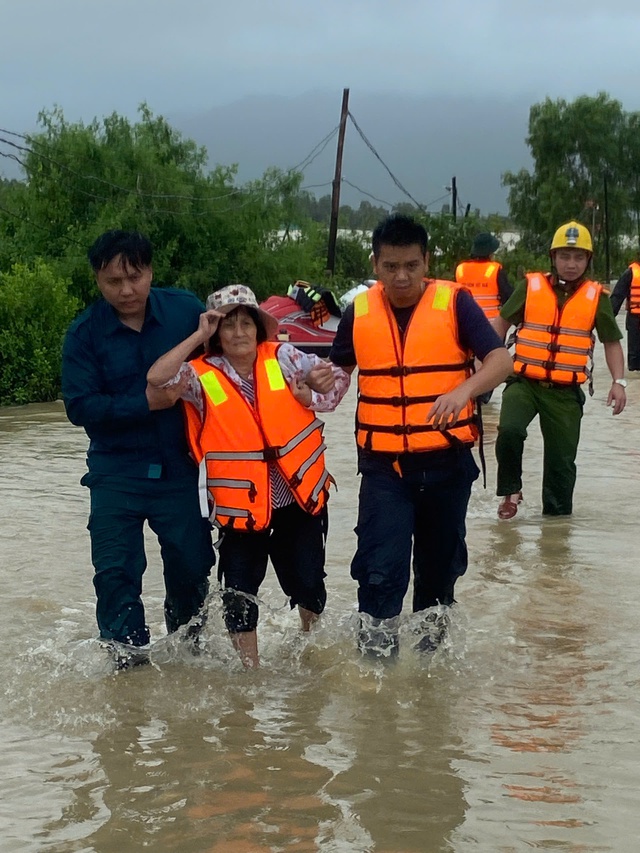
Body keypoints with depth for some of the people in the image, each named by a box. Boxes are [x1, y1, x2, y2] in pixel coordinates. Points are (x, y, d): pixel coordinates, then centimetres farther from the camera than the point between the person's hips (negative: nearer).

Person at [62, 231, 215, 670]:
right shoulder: (85, 332, -7)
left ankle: (190, 650, 35)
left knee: (192, 566, 10)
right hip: (116, 473, -1)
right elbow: (80, 406, -14)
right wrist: (146, 403, -22)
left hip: (180, 468, 1)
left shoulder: (186, 309, -5)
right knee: (116, 572, -2)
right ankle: (129, 657, 13)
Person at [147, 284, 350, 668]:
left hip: (301, 495, 2)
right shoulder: (203, 376, -7)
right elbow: (158, 378, -25)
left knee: (307, 581, 13)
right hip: (241, 505, -2)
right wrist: (199, 336, -19)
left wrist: (312, 398, -8)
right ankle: (250, 664, 15)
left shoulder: (282, 358, 0)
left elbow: (338, 377, 12)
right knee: (240, 590, -2)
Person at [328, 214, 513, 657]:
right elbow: (339, 369, 17)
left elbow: (500, 360, -16)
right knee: (381, 569, -12)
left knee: (440, 563, 16)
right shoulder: (359, 311, 1)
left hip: (447, 461, 0)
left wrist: (464, 390, -35)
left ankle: (432, 649, 38)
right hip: (383, 465, 0)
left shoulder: (454, 302, -7)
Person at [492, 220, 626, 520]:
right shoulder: (531, 287, -1)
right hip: (524, 382, -1)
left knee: (562, 459, 7)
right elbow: (502, 322, 9)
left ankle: (557, 515, 25)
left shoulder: (596, 297, 1)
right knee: (510, 431, -26)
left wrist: (618, 381, -3)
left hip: (566, 392, 1)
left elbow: (611, 342, 9)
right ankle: (510, 491, -3)